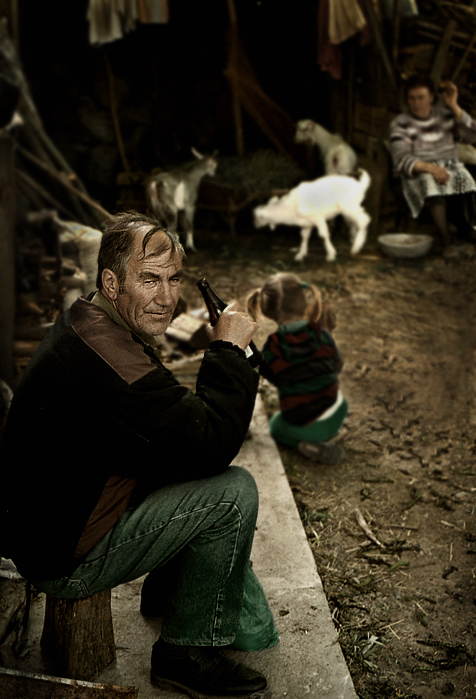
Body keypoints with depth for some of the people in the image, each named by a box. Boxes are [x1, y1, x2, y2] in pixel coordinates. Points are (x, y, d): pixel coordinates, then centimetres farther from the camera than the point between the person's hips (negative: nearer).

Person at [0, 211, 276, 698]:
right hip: (66, 558, -10)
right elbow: (210, 444, -28)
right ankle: (187, 653, 3)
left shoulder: (89, 326, 5)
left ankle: (167, 594, 30)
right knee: (232, 492, -16)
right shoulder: (105, 356, -30)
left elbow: (174, 423, 15)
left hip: (55, 515, 10)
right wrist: (229, 350, -19)